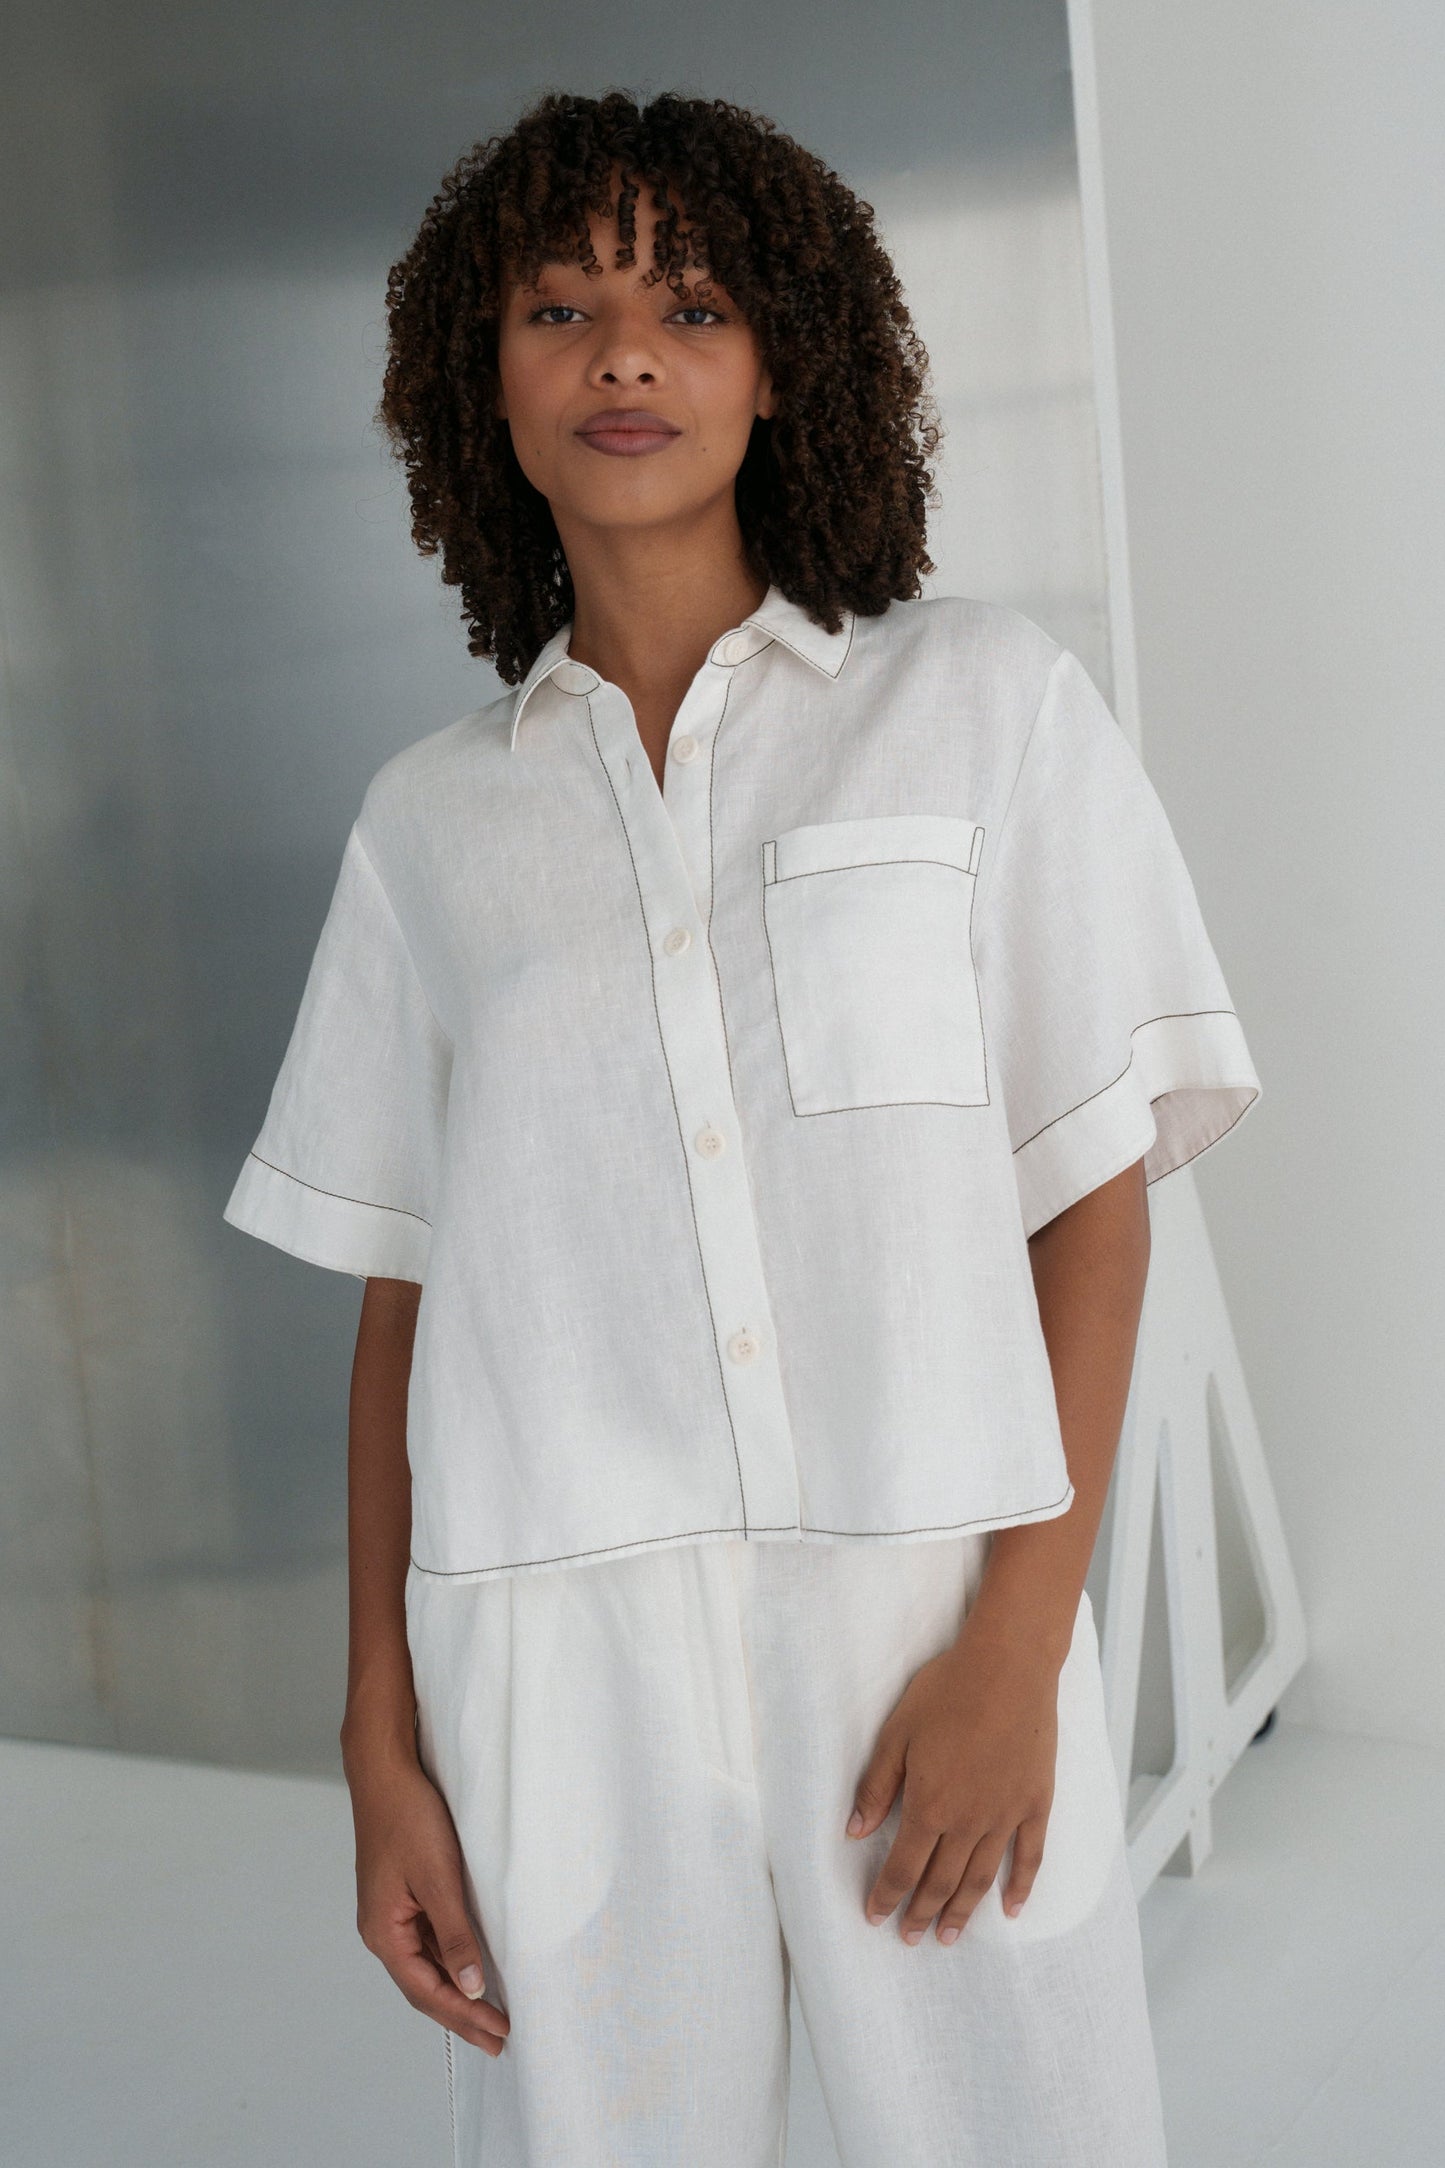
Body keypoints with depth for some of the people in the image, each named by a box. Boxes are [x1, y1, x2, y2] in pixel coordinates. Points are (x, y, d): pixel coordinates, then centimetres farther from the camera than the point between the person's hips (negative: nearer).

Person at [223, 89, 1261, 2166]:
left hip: (928, 1606, -1)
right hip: (557, 1651, 2)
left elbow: (1096, 1201, 1)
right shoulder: (433, 813, 10)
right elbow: (400, 1292, 10)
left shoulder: (986, 704, 4)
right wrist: (380, 1745, 5)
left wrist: (1021, 1641, -8)